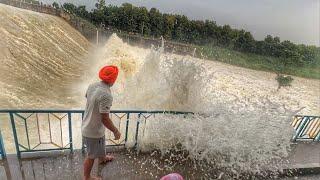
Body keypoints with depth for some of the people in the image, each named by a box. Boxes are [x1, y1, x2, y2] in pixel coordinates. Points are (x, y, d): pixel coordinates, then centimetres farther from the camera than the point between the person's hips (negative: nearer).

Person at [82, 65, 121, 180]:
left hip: (87, 126, 9)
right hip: (94, 131, -9)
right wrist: (115, 131, -15)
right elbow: (105, 119, -29)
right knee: (91, 156, 16)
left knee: (101, 145, 34)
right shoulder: (106, 95, -34)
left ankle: (102, 158, 62)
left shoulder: (92, 86, -7)